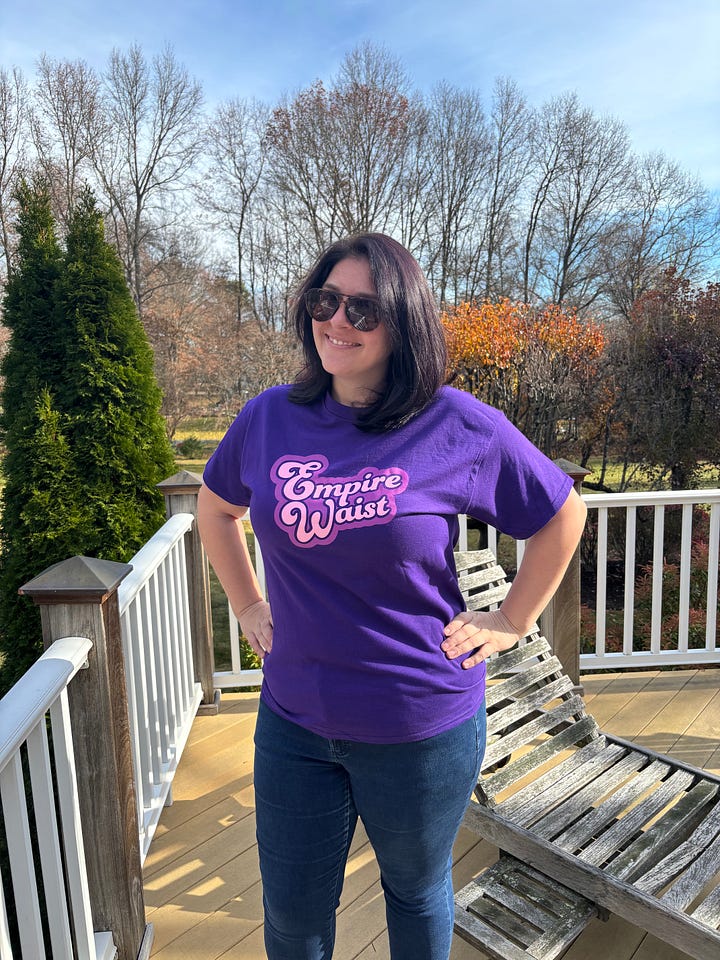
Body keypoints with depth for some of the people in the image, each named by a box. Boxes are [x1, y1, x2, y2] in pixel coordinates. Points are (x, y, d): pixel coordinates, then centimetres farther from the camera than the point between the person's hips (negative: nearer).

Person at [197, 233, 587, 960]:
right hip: (293, 720, 3)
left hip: (423, 727, -2)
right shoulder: (269, 418, -4)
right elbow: (215, 507, 14)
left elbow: (561, 515, 0)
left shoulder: (462, 428, -14)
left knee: (416, 893, 25)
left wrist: (511, 622, 0)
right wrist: (248, 607, 9)